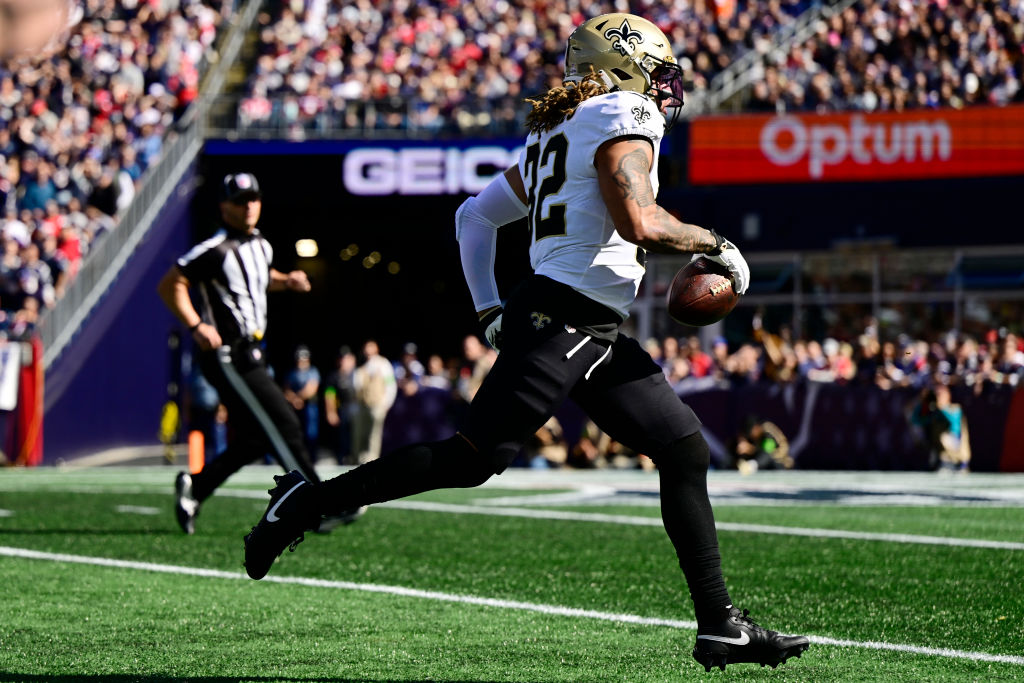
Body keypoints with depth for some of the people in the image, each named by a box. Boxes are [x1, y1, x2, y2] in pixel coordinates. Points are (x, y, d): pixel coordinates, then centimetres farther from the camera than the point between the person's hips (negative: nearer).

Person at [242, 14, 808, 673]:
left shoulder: (558, 131, 23)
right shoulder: (624, 115, -5)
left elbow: (475, 215, 26)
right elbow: (639, 224, -20)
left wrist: (490, 311, 26)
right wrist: (716, 243, -5)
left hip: (596, 336, 10)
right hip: (565, 317, -10)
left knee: (686, 449, 8)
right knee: (476, 456, -12)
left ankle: (721, 625, 8)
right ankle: (308, 500, -4)